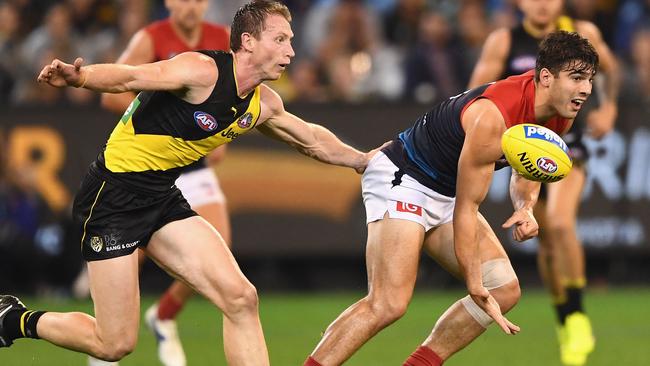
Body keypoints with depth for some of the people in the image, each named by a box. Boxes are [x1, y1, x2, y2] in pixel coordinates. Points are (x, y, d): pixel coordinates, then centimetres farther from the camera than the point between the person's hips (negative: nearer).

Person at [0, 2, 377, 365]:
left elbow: (312, 140, 26)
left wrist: (364, 159, 34)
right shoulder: (204, 72, -20)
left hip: (163, 198, 8)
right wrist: (78, 76, -49)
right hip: (113, 196, -8)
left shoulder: (262, 104, 6)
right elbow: (129, 77, -30)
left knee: (240, 298, -8)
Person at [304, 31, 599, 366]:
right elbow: (466, 209, -25)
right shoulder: (493, 116, -31)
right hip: (400, 179, -9)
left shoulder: (559, 115, -4)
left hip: (444, 195, 9)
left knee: (504, 290, 1)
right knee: (388, 304, -23)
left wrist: (525, 206, -7)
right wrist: (477, 290, -24)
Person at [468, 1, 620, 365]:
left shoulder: (583, 33, -2)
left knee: (561, 223, -26)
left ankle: (578, 315, -14)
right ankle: (564, 320, 30)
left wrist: (608, 107, 4)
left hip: (568, 147, -2)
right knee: (548, 241, 9)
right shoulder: (504, 42, -5)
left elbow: (611, 67, 17)